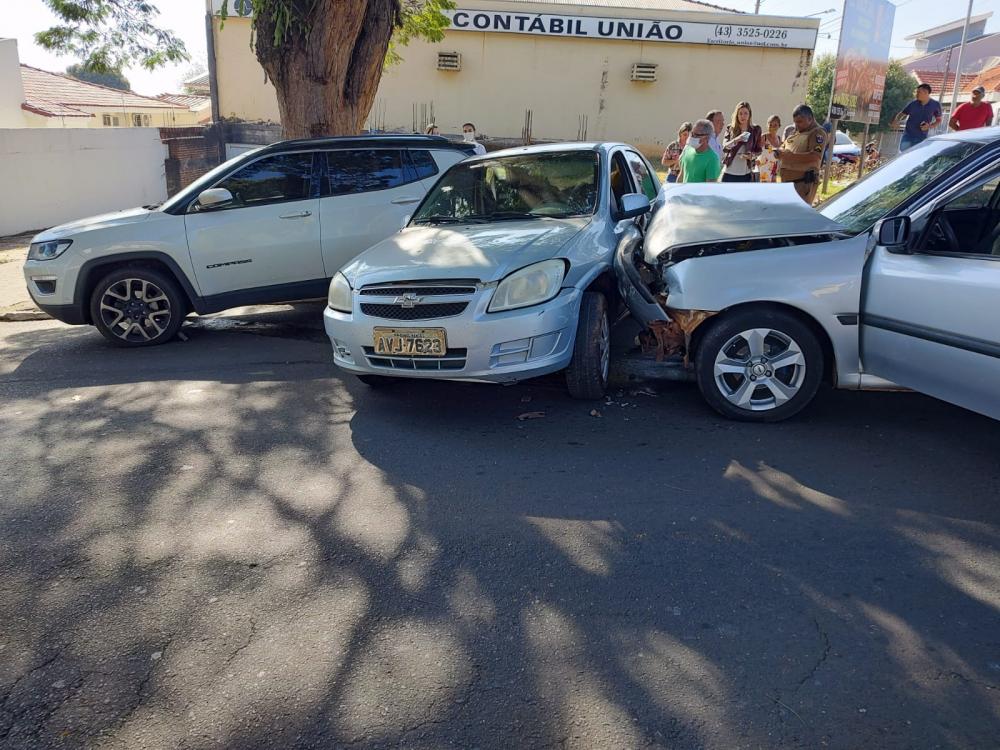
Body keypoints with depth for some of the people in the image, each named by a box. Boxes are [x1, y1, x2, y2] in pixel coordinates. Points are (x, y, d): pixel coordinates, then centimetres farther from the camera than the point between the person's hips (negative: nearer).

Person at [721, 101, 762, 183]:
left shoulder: (755, 130, 4)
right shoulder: (730, 128, 3)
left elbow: (759, 150, 8)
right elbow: (724, 147, -7)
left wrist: (752, 155, -14)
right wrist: (736, 140, -25)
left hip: (746, 174, 0)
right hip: (729, 172, 0)